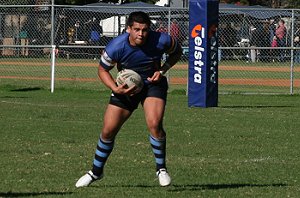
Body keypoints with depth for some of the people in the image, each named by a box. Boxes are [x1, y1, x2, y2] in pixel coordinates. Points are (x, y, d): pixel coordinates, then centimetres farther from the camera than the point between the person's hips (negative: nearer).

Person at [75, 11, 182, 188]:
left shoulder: (161, 41, -24)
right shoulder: (116, 47, -25)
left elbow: (177, 52, -1)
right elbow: (103, 69, -7)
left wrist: (163, 70, -15)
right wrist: (115, 89, -23)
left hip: (153, 83, -1)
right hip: (126, 87, 1)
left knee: (154, 124, -25)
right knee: (108, 130, 0)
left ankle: (161, 169, -4)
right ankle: (96, 172, 23)